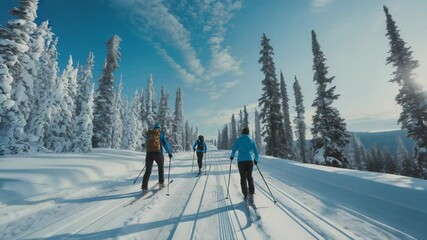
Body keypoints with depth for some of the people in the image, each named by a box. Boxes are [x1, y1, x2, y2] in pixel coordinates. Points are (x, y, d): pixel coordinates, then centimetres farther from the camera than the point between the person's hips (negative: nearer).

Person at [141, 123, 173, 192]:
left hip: (149, 153, 3)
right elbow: (165, 143, -3)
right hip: (158, 153, -3)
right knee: (160, 168, 19)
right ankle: (161, 183, 22)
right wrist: (169, 152, 3)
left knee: (148, 171, 10)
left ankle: (144, 187, 2)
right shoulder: (160, 132, 3)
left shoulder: (148, 133, 16)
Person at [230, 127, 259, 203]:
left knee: (243, 178, 8)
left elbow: (234, 150, -2)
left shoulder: (238, 140, 0)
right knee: (249, 177, 17)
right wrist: (256, 160, 25)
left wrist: (232, 156, 17)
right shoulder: (251, 140, 7)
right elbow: (256, 152, 9)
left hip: (241, 160, -2)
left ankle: (245, 195, 10)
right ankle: (251, 193, 7)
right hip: (250, 160, 2)